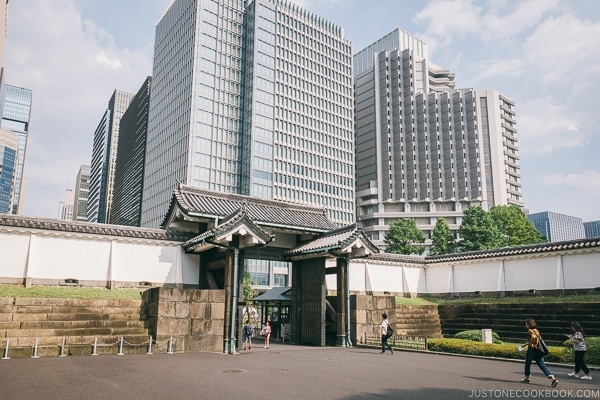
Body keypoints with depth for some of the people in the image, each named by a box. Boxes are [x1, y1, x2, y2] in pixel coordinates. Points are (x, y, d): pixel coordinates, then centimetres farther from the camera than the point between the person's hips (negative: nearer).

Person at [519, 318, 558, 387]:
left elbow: (533, 337, -31)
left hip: (532, 349, -7)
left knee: (527, 363, 12)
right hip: (538, 350, 7)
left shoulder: (530, 330, -11)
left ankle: (527, 378, 24)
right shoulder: (536, 330, 16)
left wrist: (531, 344, -17)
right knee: (542, 365, 4)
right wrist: (525, 344, 29)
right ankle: (553, 378, -9)